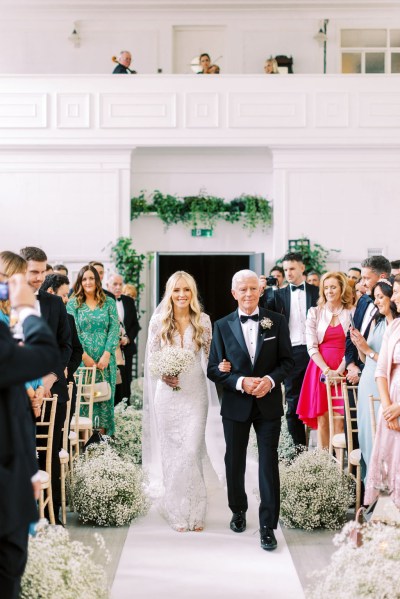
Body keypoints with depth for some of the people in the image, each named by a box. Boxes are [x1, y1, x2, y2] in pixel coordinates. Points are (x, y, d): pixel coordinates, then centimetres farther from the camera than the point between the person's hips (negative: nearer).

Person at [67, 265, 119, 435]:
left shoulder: (109, 303, 8)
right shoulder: (73, 303, 5)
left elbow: (114, 329, 1)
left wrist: (107, 354, -10)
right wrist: (84, 356, -12)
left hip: (105, 360, 1)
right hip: (82, 359, -1)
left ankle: (105, 433, 10)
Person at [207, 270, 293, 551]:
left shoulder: (276, 321, -2)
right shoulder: (223, 326, -1)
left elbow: (288, 361, -1)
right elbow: (214, 369, -2)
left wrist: (271, 379, -19)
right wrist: (241, 382, -18)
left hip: (269, 403, -1)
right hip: (236, 404, 1)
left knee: (269, 463, 0)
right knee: (235, 462, 15)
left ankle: (268, 525, 9)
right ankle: (238, 511, 37)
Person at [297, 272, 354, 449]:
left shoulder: (352, 313, 4)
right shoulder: (314, 313, 6)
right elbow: (312, 347, 0)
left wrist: (339, 371, -12)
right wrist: (327, 370, -11)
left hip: (343, 371, -1)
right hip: (320, 368, 1)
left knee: (340, 421, -6)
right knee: (322, 420, -1)